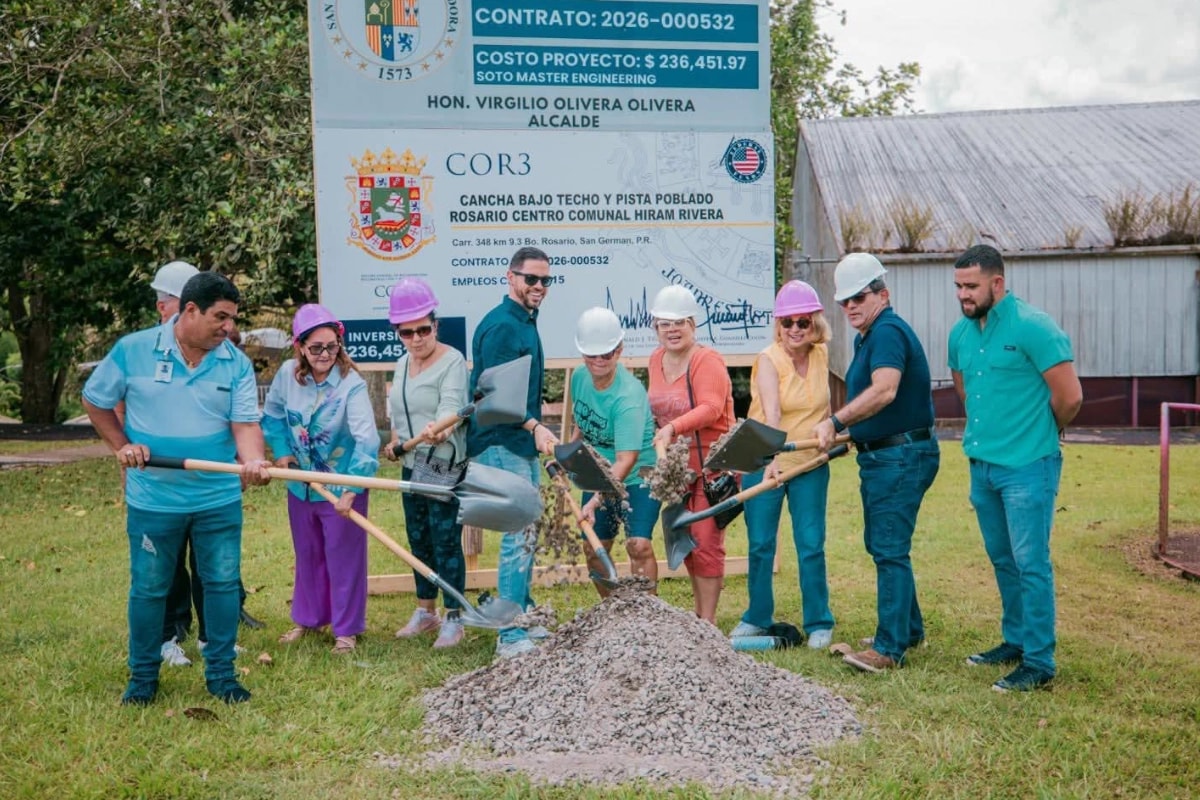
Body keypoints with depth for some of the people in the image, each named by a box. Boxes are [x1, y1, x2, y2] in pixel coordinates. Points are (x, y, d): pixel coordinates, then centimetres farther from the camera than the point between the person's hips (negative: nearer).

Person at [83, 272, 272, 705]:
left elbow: (245, 424, -10)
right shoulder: (133, 350, -7)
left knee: (223, 583, 7)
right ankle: (143, 674, 27)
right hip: (153, 499, -1)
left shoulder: (236, 363, -4)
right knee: (148, 588, 10)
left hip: (219, 498, 1)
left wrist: (253, 460, -30)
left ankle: (220, 673, 22)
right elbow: (95, 400, 6)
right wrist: (121, 445, -5)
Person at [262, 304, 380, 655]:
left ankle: (347, 629, 20)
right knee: (307, 556, 20)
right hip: (301, 485, 5)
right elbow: (272, 415, 12)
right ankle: (307, 619, 37)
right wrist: (281, 451, 0)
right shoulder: (288, 374, -8)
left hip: (341, 488, -5)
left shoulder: (351, 385, -23)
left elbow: (367, 440, -31)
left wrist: (350, 490, -38)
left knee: (343, 559, 6)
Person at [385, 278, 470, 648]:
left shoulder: (452, 362, -14)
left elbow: (450, 407, -30)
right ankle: (425, 611, 30)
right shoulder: (402, 364, 11)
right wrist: (394, 441, 7)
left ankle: (453, 619, 9)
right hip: (412, 468, 8)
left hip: (444, 469, -8)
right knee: (418, 541, 16)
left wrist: (436, 431, -49)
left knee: (446, 542, -3)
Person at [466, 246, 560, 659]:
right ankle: (510, 637, -6)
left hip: (523, 445, 10)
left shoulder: (525, 323, 16)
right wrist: (534, 427, -27)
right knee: (518, 538, -10)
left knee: (526, 536, 16)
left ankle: (524, 620, 27)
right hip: (500, 445, -10)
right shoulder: (501, 326, -15)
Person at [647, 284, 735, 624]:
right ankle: (699, 612, 29)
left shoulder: (708, 360, -16)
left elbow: (711, 408, -30)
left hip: (712, 464, -8)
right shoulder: (656, 359, 9)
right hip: (676, 466, 8)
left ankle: (707, 622, 1)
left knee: (706, 542, -6)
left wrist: (673, 427, -42)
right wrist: (660, 438, 11)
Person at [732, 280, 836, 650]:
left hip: (810, 464, 3)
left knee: (811, 546, 1)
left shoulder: (821, 354, 0)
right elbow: (771, 415, -29)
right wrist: (773, 459, -41)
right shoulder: (769, 360, -15)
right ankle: (757, 618, 22)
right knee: (760, 545, 5)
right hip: (764, 462, -3)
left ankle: (819, 623, 13)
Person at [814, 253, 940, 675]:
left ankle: (890, 648, -8)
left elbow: (884, 391, -34)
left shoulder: (888, 331, -18)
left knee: (890, 549, -10)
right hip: (880, 456, 11)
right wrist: (853, 436, 26)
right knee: (881, 543, 18)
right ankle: (909, 629, 30)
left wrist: (836, 423, -36)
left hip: (902, 457, -11)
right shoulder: (868, 337, 17)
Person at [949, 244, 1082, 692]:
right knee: (1002, 560, 17)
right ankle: (1015, 641, 31)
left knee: (1030, 563, -4)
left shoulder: (1032, 327, -15)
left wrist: (1039, 435, 1)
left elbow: (1069, 396, -14)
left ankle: (1038, 663, 3)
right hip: (982, 465, 8)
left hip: (1027, 467, -8)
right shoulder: (961, 333, 8)